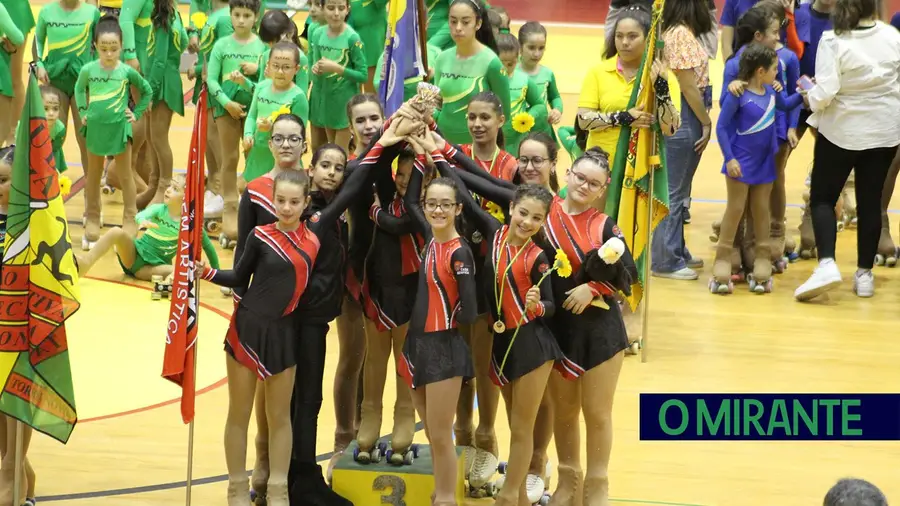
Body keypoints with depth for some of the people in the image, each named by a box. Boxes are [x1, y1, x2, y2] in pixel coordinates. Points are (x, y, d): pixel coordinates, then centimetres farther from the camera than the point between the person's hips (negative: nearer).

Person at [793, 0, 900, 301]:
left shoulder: (833, 42, -18)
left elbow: (825, 93, -23)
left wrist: (809, 97, -2)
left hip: (842, 131, -3)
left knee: (822, 197, 8)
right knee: (870, 201, 12)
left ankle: (826, 264, -11)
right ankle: (864, 274, 15)